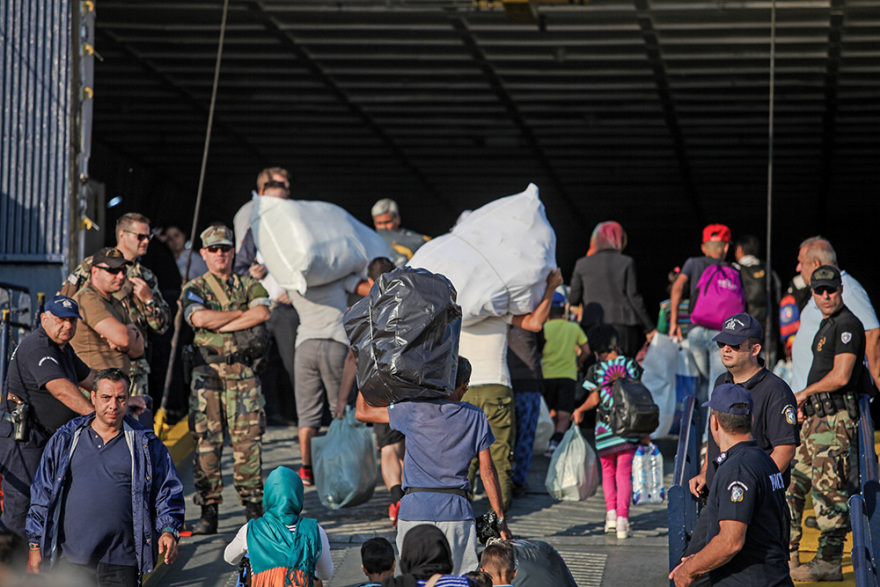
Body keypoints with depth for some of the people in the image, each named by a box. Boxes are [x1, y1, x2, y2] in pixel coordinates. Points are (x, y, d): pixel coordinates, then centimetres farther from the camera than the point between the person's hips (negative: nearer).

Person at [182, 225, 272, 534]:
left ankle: (254, 505, 2)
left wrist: (221, 324, -10)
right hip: (207, 372, -1)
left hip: (243, 371, 1)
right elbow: (199, 318, -13)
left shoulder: (250, 286, 14)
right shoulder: (194, 289, 9)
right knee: (207, 439, -4)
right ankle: (208, 511, -1)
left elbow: (262, 313, -7)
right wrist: (242, 313, -5)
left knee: (248, 438, -4)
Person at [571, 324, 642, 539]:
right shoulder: (631, 364, 3)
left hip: (605, 428, -1)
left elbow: (594, 399, -9)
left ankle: (611, 512, 3)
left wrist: (579, 411, 10)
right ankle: (622, 518, -10)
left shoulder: (596, 370, -3)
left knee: (608, 472, 16)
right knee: (624, 473, 1)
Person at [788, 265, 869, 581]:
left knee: (829, 489, -8)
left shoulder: (847, 324, -12)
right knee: (791, 481, 11)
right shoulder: (827, 324, 19)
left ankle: (829, 562, -4)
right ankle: (786, 557, 17)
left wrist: (805, 393, -6)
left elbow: (841, 376, -19)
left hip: (836, 418, -10)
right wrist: (807, 403, 15)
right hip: (816, 417, 10)